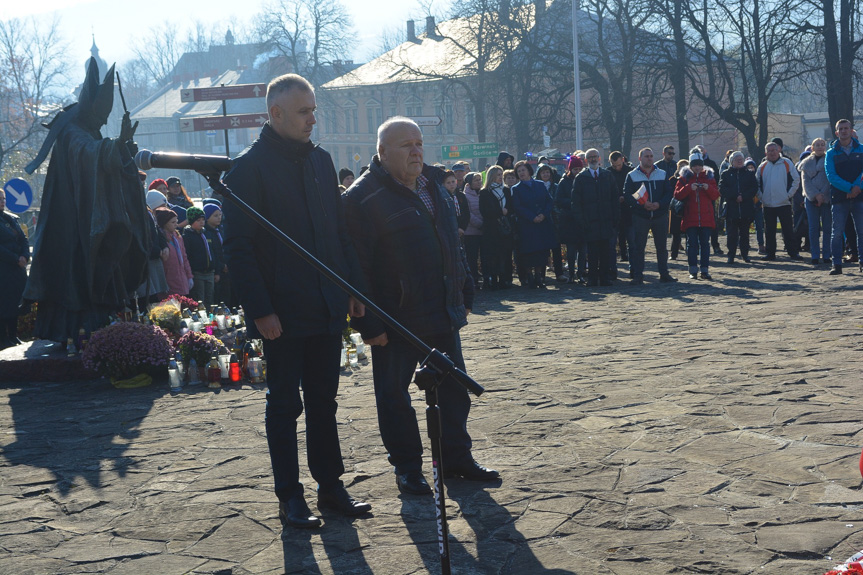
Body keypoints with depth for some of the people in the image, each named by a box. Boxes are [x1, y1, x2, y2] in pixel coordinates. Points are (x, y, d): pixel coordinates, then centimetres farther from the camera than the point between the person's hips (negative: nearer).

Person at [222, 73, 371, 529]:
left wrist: (354, 287, 10)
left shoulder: (320, 160, 11)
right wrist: (260, 309, -17)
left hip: (327, 307, 6)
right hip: (283, 314, -6)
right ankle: (290, 497, 13)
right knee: (284, 405, 5)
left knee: (323, 401, 13)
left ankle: (331, 486, 22)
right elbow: (238, 247, -12)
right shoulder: (248, 167, -9)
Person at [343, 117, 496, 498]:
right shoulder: (364, 197, -14)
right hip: (395, 319, -7)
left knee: (453, 387, 12)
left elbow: (452, 244, 19)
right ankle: (407, 466, 18)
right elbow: (356, 265, -16)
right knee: (394, 393, 5)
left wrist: (463, 296, 17)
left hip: (443, 313, 7)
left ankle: (457, 457, 25)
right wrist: (367, 323, -19)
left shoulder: (434, 185, 11)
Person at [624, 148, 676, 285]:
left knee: (662, 246, 7)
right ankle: (638, 276, 1)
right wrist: (642, 204, -18)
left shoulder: (662, 174, 10)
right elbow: (627, 195, -5)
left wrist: (659, 204, -13)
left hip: (660, 215, 2)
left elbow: (668, 193, 5)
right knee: (639, 246, -3)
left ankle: (664, 274, 15)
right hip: (640, 216, -2)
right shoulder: (632, 176, 3)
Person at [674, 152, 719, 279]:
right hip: (690, 217, -1)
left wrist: (708, 188, -13)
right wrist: (689, 188, -18)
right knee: (692, 243, -1)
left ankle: (705, 270, 6)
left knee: (705, 243, 2)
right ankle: (693, 270, 3)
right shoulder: (685, 177, 5)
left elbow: (716, 195, 6)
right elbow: (677, 195, -4)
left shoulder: (709, 176, 10)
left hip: (706, 217, 1)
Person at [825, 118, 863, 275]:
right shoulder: (831, 153, 7)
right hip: (839, 198, -1)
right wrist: (849, 188, -15)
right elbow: (831, 176, -5)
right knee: (837, 232, -2)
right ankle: (837, 264, 0)